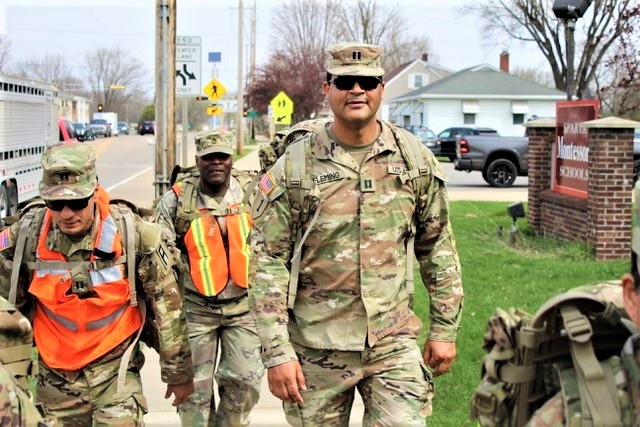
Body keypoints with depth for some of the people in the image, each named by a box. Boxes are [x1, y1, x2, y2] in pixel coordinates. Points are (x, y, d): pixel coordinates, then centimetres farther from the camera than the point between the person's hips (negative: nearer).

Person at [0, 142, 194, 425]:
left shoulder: (132, 234, -16)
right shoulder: (24, 237, -12)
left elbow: (166, 305, -6)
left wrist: (178, 373, 1)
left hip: (115, 372, -2)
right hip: (55, 377, 2)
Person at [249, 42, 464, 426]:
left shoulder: (416, 159, 2)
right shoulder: (294, 167, -6)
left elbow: (438, 247, 9)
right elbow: (269, 262, -6)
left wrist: (445, 328, 7)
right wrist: (277, 351, -11)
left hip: (395, 342, 1)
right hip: (317, 347, -1)